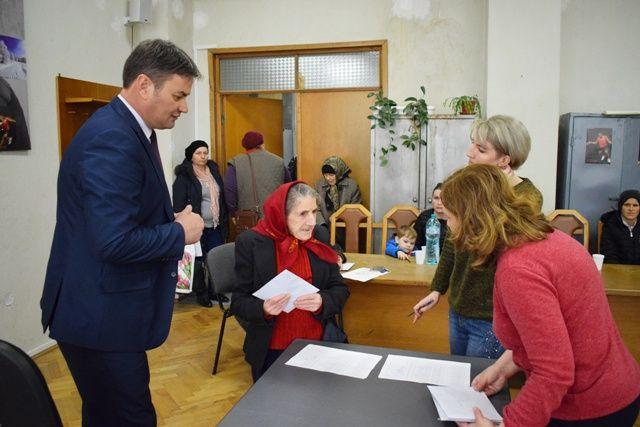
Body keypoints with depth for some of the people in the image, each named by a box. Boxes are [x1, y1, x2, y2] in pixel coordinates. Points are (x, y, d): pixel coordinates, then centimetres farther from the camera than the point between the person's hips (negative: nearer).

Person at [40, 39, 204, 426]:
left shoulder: (129, 130, 9)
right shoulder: (112, 140, -23)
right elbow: (114, 242, -29)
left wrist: (169, 226, 4)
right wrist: (180, 233, -14)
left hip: (105, 308, 10)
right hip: (101, 316, -10)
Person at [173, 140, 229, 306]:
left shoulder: (213, 171, 9)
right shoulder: (184, 176, -8)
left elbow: (221, 198, 13)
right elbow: (179, 205, -9)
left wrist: (224, 222, 11)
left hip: (215, 227, 5)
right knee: (198, 261, 6)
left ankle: (214, 290, 24)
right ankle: (201, 293, 21)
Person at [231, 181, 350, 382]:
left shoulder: (319, 239, -1)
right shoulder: (251, 243, -10)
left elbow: (340, 290, 0)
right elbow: (238, 302, -7)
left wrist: (321, 302, -22)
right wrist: (264, 309, -28)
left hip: (318, 346, 3)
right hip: (272, 352, -2)